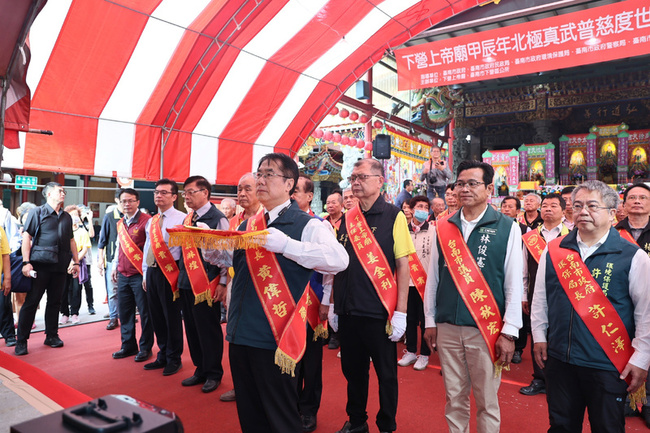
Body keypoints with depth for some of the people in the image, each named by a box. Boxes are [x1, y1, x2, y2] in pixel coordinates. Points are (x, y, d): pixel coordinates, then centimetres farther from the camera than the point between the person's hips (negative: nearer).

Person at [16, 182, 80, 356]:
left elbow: (71, 240, 19)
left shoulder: (67, 217, 15)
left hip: (60, 266, 5)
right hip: (40, 264, -5)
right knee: (31, 301, -1)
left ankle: (51, 336, 21)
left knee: (54, 302, 10)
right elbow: (26, 237, -5)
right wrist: (26, 262, -13)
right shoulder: (37, 212, 0)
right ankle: (21, 341, 8)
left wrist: (76, 262, 13)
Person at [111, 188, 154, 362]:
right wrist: (115, 267, 20)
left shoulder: (146, 220, -10)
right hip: (123, 275, 7)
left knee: (144, 312, 3)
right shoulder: (120, 223, 13)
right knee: (124, 312, 12)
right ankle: (128, 346, 26)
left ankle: (145, 347, 15)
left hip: (140, 275, -7)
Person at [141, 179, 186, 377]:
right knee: (156, 316, 14)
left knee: (172, 317, 2)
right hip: (151, 272, 7)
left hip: (169, 272, -7)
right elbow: (147, 248, 18)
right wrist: (145, 273, 15)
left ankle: (174, 359, 17)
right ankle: (162, 356, 28)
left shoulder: (181, 218, -7)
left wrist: (181, 275, -12)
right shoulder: (151, 221, 14)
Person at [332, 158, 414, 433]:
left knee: (386, 373, 11)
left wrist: (400, 312, -13)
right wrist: (334, 304, 10)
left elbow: (403, 265, -10)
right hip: (348, 311, 5)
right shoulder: (348, 218, 6)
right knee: (352, 369, 17)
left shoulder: (393, 216, -8)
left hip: (380, 311, -4)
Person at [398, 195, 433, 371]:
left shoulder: (433, 231, -3)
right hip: (408, 281, 3)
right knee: (410, 318, 11)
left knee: (425, 319, 5)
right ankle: (411, 352, 25)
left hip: (426, 281, -3)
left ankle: (424, 354, 18)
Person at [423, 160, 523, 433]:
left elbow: (514, 284, -4)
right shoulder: (443, 228, 5)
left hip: (487, 330, -2)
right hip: (447, 329, 3)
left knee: (487, 400, 9)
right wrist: (430, 322, 8)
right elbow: (433, 278, 7)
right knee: (454, 398, 14)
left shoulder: (507, 228, -4)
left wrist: (509, 332, -6)